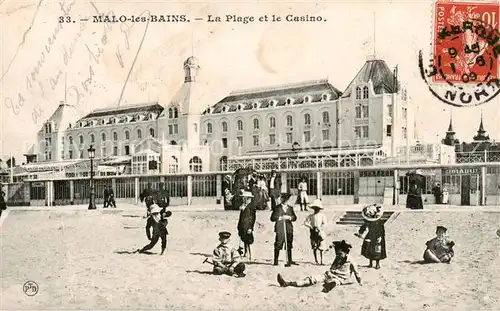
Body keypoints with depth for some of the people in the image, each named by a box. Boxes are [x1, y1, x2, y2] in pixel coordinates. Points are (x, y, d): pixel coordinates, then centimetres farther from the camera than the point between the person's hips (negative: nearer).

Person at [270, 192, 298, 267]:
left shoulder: (290, 208, 15)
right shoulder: (277, 208, 2)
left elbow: (295, 217, 10)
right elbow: (272, 218, -4)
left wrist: (289, 217, -9)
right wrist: (281, 218, -14)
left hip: (289, 229, 4)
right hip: (280, 230, -4)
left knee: (289, 246, 6)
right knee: (278, 246, -3)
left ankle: (289, 261, 14)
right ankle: (276, 261, 5)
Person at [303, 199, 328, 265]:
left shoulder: (322, 215, 0)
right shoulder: (311, 216, 4)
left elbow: (324, 223, -9)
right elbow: (305, 222, -1)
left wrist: (320, 228, -22)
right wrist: (311, 226, -14)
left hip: (320, 232, -1)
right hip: (313, 232, 1)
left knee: (321, 248, -2)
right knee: (314, 248, 5)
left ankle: (321, 260, 6)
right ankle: (316, 260, 14)